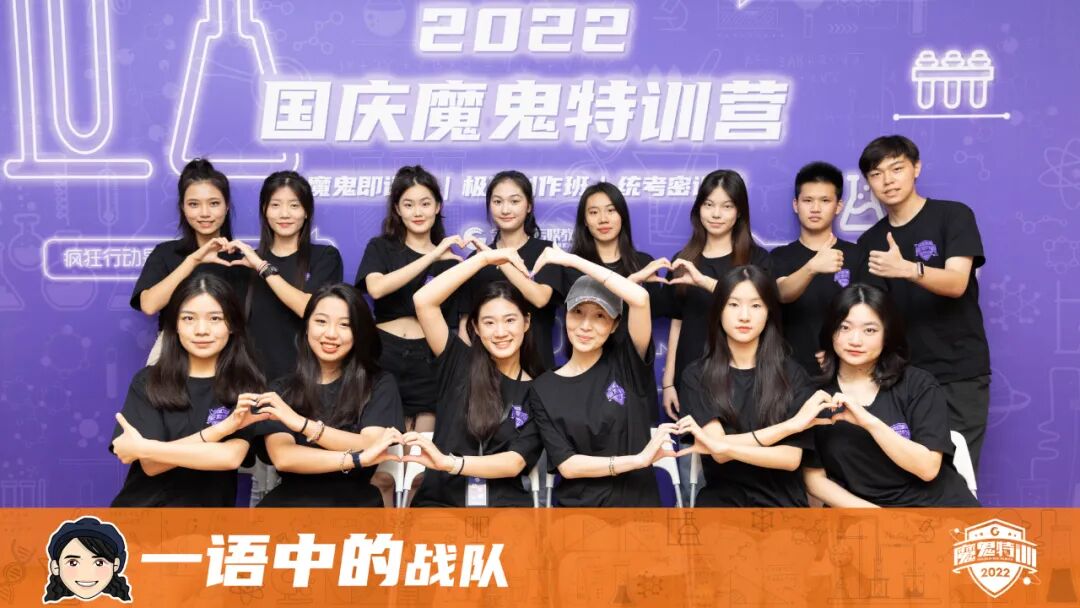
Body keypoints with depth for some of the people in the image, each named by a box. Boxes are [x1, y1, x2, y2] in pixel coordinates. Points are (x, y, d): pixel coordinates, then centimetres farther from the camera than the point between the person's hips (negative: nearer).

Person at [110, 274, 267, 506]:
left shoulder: (246, 386, 0)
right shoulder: (147, 381, 3)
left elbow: (231, 457, -14)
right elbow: (151, 465, -7)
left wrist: (142, 448, -10)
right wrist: (222, 428, -17)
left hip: (205, 505, -2)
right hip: (143, 503, 2)